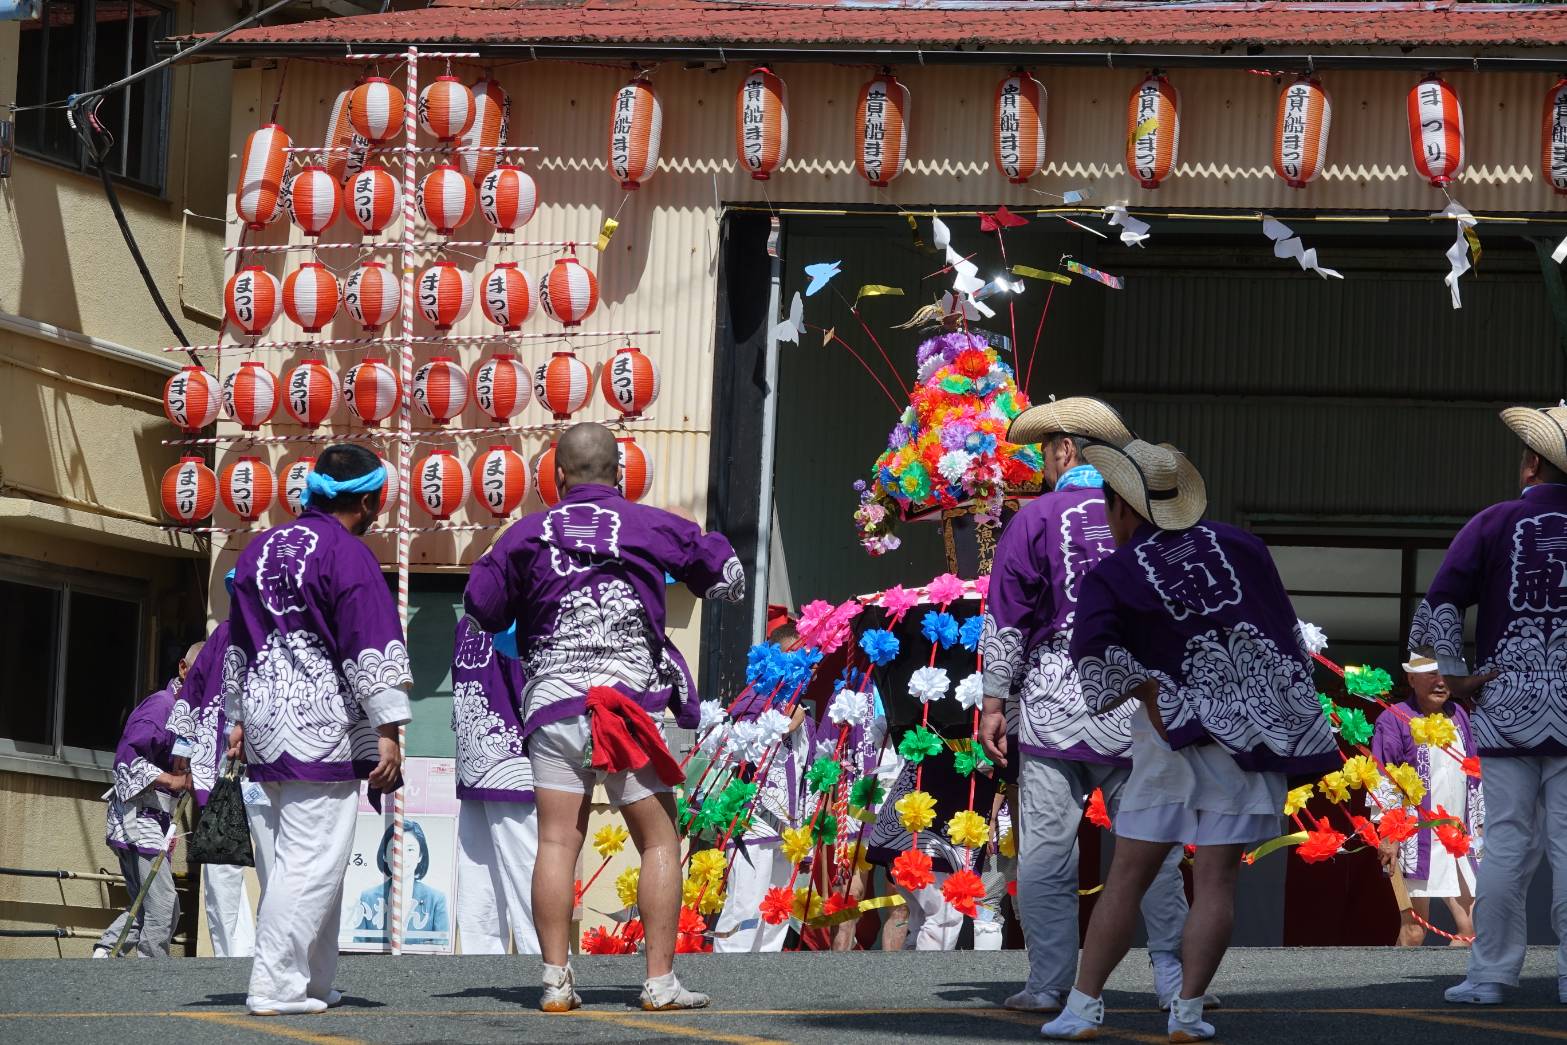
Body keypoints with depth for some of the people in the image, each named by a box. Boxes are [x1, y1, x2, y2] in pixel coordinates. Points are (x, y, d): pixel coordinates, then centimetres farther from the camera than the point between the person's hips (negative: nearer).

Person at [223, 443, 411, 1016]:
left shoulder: (259, 549, 15)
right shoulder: (348, 555, -9)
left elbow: (238, 642, 23)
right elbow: (373, 648, -14)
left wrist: (238, 718, 30)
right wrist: (388, 731, -14)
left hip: (263, 730, 8)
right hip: (324, 731, -8)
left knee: (282, 863, 11)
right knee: (313, 862, -7)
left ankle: (312, 982, 18)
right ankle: (277, 985, -11)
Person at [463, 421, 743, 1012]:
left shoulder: (528, 534, 5)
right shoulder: (652, 526, 4)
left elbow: (481, 609, 12)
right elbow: (728, 578, 17)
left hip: (551, 702, 1)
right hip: (632, 697, -1)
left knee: (556, 843, 0)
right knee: (659, 842, 4)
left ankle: (556, 982, -5)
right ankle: (660, 981, -1)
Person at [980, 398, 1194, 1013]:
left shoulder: (1037, 518, -2)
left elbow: (1005, 620, -2)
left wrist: (994, 701, 3)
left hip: (1051, 705, -3)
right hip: (1135, 708, 3)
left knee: (1045, 852, 0)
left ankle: (1050, 985, 0)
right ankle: (1174, 979, 6)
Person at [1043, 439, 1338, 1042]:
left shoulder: (1111, 577, -4)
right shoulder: (1236, 545, 8)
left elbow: (1092, 647, -21)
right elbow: (1287, 629, 13)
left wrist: (1151, 697, -12)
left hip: (1174, 740, -2)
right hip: (1251, 732, 2)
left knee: (1127, 877, 5)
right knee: (1215, 879, 2)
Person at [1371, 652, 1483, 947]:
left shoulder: (1459, 716, 16)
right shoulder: (1395, 719, -4)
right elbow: (1381, 780, -8)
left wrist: (1479, 829, 21)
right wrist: (1388, 835, -14)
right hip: (1416, 843, -6)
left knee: (1471, 928, 3)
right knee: (1413, 931, -7)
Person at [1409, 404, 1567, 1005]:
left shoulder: (1496, 524, -3)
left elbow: (1441, 603, -9)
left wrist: (1454, 676, -1)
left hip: (1506, 702, -1)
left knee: (1506, 842, 2)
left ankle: (1491, 974, 3)